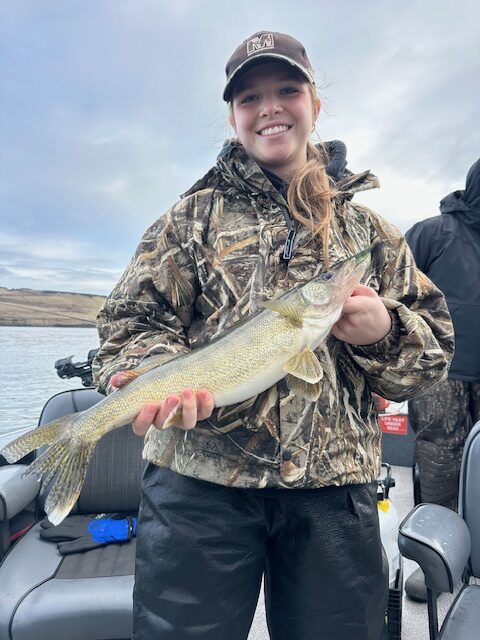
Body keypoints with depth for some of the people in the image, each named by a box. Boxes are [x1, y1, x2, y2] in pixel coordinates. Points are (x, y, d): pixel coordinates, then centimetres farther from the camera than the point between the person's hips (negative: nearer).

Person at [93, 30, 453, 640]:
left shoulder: (366, 228, 11)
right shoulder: (194, 215, 7)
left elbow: (436, 345, 10)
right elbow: (132, 321, 1)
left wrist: (385, 331, -12)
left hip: (334, 485, 3)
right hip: (199, 479, -1)